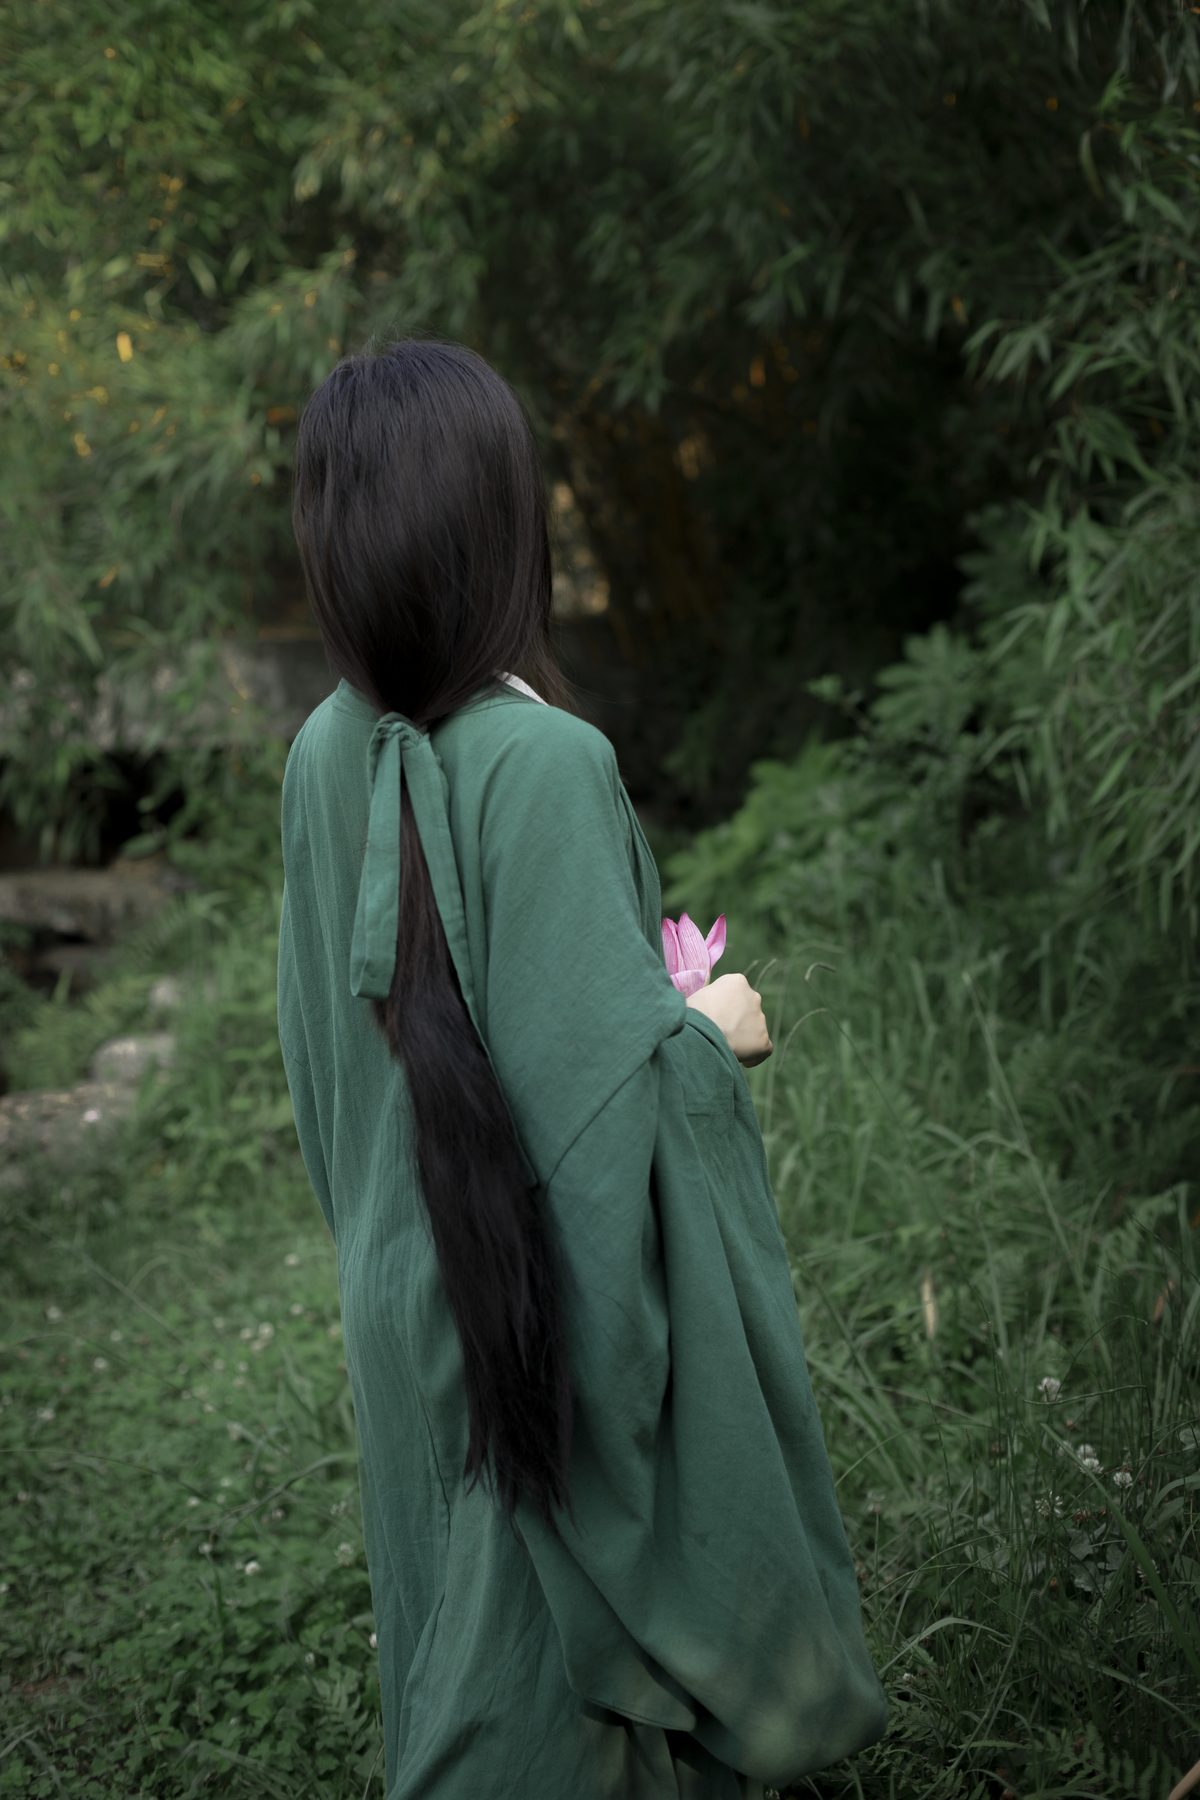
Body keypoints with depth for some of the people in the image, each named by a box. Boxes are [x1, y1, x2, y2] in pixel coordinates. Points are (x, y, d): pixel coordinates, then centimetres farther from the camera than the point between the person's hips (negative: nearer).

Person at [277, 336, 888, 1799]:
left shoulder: (328, 754, -3)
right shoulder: (544, 762, -25)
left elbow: (321, 1028, 7)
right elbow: (604, 1070, -24)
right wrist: (714, 1027, -5)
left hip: (404, 1285, 7)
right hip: (556, 1290, -6)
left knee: (456, 1631, 21)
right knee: (564, 1637, 10)